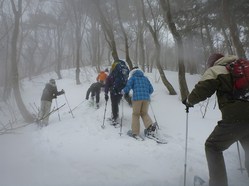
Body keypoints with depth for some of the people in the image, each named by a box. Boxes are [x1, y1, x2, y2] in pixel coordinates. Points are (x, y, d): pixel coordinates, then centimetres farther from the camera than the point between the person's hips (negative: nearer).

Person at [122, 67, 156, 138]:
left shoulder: (133, 78, 11)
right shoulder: (145, 78, 22)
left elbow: (128, 87, -4)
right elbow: (151, 89, 18)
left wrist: (123, 91, 14)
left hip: (137, 98, -3)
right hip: (146, 98, 3)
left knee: (135, 114, 9)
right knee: (144, 114, 16)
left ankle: (135, 132, 6)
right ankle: (150, 126, -7)